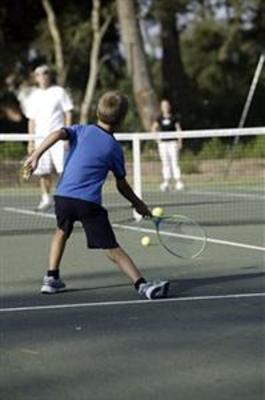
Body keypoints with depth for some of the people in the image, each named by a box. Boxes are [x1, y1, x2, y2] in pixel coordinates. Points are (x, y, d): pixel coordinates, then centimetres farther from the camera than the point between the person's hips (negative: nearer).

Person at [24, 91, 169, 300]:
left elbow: (58, 134, -9)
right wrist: (139, 204, 27)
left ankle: (51, 278, 28)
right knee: (113, 249, -5)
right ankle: (142, 284, -17)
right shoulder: (114, 148, 8)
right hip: (89, 202, -3)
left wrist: (36, 155, -15)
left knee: (62, 231, 32)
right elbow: (122, 185, 14)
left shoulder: (81, 130, 13)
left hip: (63, 196, 3)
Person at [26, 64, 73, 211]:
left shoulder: (59, 92, 3)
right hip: (40, 137, 4)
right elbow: (32, 120, 17)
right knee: (43, 171, 1)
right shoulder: (34, 97, 14)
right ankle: (46, 199, 12)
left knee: (64, 168, -11)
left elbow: (68, 113, 1)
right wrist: (31, 141, 12)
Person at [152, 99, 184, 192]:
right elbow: (154, 128, 16)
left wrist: (179, 141, -3)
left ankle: (178, 182, -9)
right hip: (163, 143, 3)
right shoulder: (160, 118, 8)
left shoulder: (174, 118, 1)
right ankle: (166, 182, 4)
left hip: (172, 142, -3)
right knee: (165, 163, 3)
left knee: (174, 162, -8)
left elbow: (179, 129, 2)